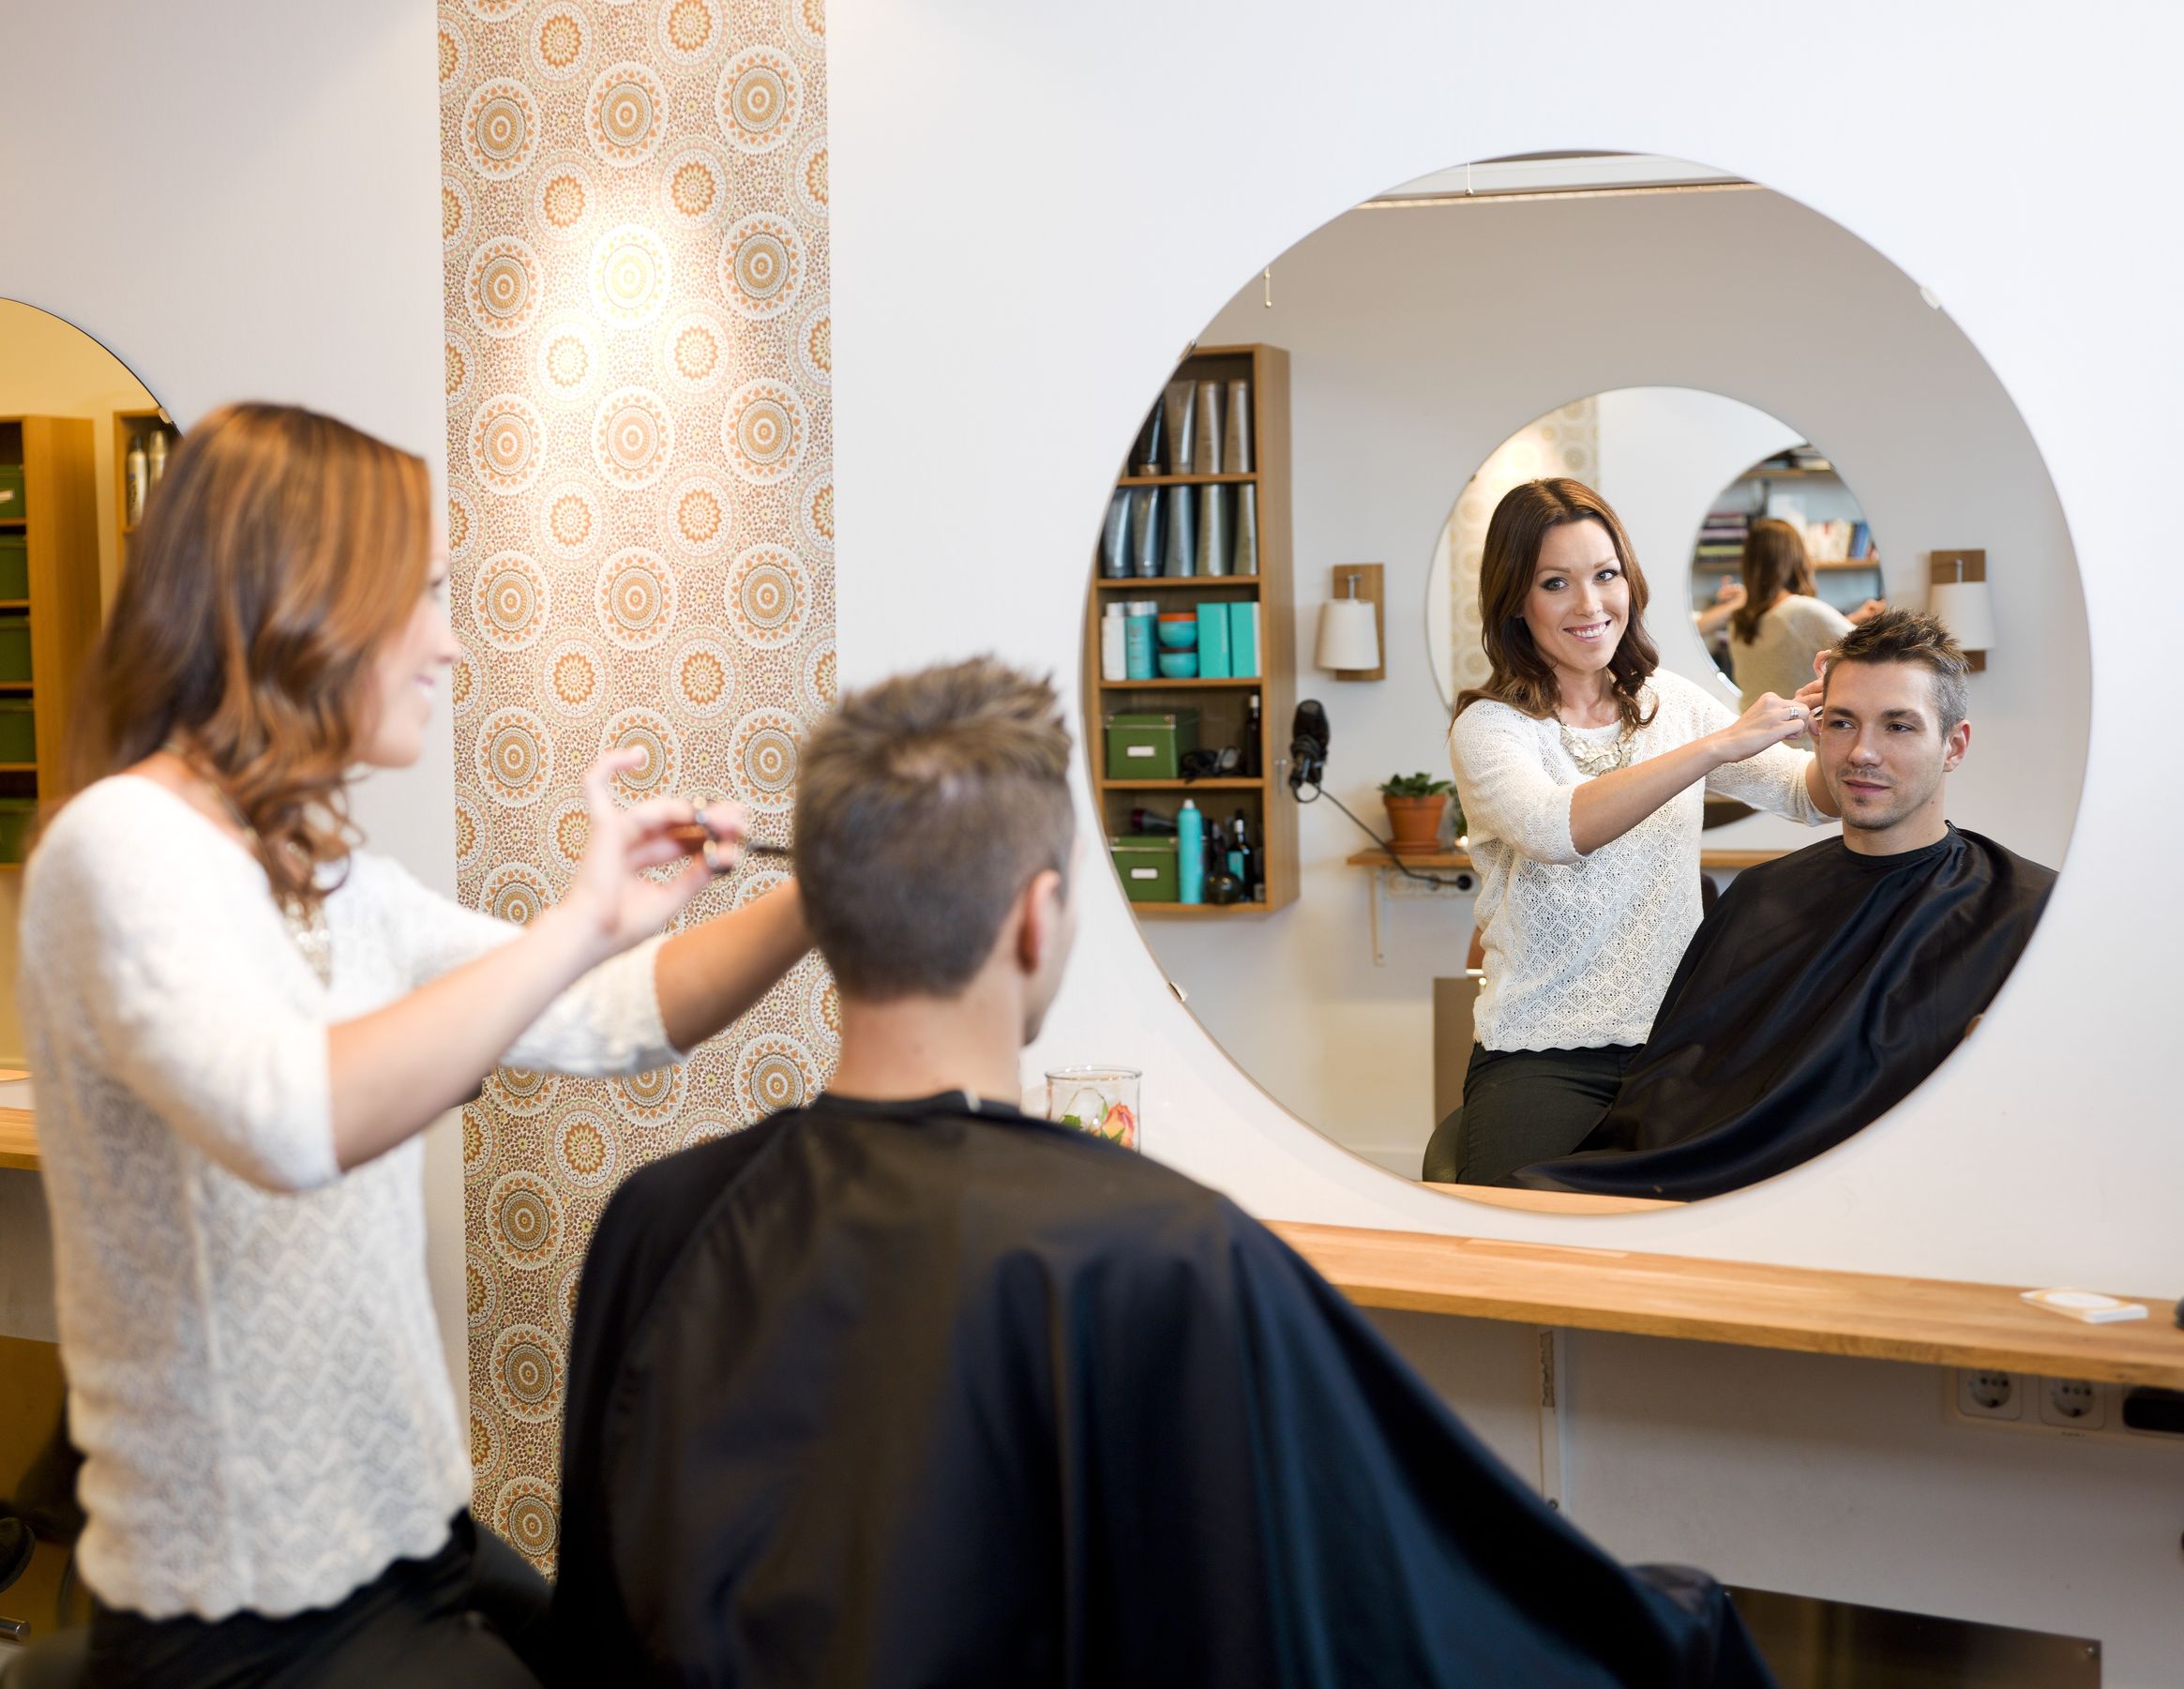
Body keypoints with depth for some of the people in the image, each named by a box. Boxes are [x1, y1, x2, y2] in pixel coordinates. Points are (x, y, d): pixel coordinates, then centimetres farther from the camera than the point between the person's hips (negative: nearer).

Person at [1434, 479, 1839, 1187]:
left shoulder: (1670, 702, 13)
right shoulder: (1488, 726, -3)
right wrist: (1718, 744, -27)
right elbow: (1558, 828, -24)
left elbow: (1810, 795, 12)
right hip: (1543, 1056, -4)